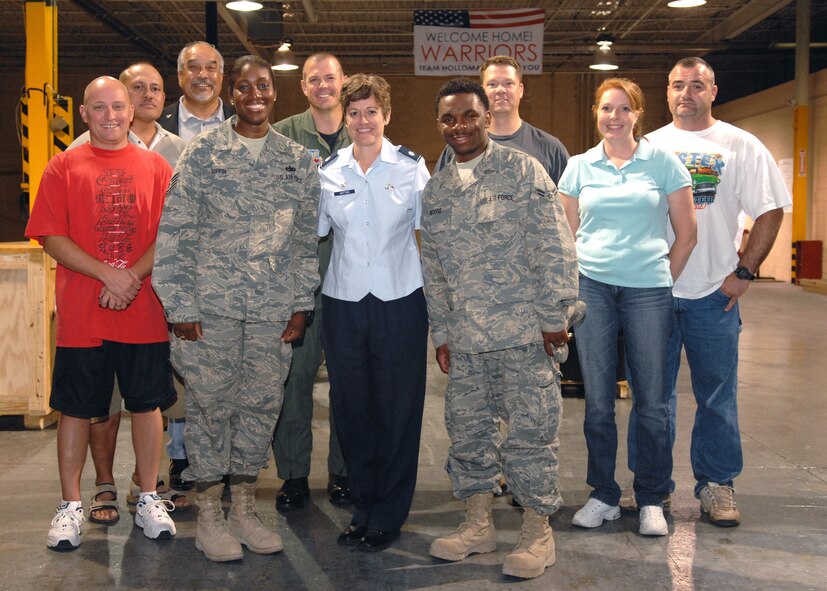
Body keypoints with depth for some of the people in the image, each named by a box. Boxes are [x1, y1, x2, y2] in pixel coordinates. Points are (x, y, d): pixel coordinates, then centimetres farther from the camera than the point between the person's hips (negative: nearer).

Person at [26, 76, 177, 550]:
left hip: (144, 312, 1)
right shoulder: (64, 167, 3)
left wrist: (133, 277, -13)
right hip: (81, 315, -1)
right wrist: (108, 275, -14)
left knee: (147, 403, 8)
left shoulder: (156, 167, 6)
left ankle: (149, 499, 22)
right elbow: (51, 237, -4)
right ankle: (71, 506, 20)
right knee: (76, 407, 7)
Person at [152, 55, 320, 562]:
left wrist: (302, 304, 4)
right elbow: (174, 231, -2)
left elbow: (308, 238, 10)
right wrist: (181, 305, -6)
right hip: (212, 305, -2)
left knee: (262, 405, 8)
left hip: (274, 310, 2)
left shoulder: (299, 160, 8)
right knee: (210, 404, 4)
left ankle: (244, 508, 23)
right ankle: (209, 514, 18)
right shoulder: (203, 152, 1)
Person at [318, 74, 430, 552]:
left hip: (400, 301, -2)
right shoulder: (328, 172, 6)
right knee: (351, 407, 8)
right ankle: (363, 507, 24)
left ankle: (389, 516, 17)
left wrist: (437, 298, 0)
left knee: (398, 409, 3)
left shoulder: (411, 167, 1)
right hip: (343, 302, 2)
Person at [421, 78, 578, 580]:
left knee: (530, 430, -1)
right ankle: (478, 524, 26)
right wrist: (441, 333, 14)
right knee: (468, 429, 11)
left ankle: (538, 532, 13)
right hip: (464, 337, 5)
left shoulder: (522, 170, -2)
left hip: (523, 330, -5)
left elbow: (555, 246, -6)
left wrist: (555, 316, -10)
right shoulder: (435, 191, 14)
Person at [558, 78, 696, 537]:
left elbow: (686, 233, 5)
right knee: (597, 400, 6)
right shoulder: (579, 167, 8)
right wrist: (576, 282, 5)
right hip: (592, 288, 2)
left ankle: (651, 500, 16)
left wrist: (663, 279, 3)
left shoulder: (663, 163, 3)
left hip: (647, 291, -1)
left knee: (651, 400, 2)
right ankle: (603, 495, 20)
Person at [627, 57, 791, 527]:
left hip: (714, 294, -2)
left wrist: (744, 272, -7)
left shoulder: (741, 146, 2)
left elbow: (770, 212, 1)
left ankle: (717, 483, 18)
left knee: (717, 395, 5)